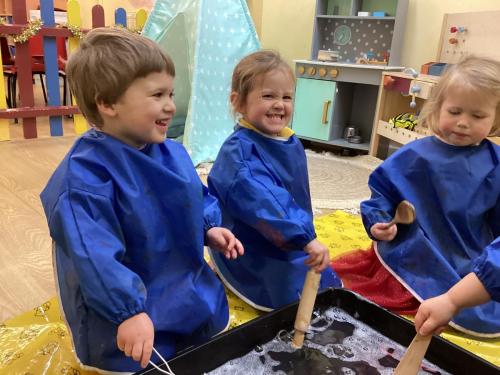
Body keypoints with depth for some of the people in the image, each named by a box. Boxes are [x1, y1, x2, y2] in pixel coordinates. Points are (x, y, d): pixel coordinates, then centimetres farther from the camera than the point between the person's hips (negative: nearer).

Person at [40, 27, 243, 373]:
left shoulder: (173, 153, -2)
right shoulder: (86, 174, -28)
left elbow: (198, 198, 13)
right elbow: (94, 254, -34)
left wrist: (209, 229, -4)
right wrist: (129, 311, -35)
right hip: (127, 320, -7)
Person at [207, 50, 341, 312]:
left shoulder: (291, 143, 1)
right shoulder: (239, 150, -27)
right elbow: (264, 200, -41)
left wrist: (306, 236, 21)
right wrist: (306, 238, -44)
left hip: (292, 246, 9)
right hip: (252, 252, -9)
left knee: (329, 285, 22)